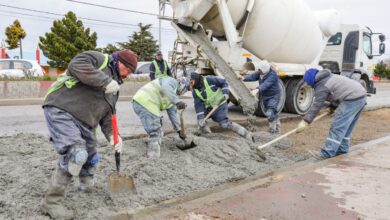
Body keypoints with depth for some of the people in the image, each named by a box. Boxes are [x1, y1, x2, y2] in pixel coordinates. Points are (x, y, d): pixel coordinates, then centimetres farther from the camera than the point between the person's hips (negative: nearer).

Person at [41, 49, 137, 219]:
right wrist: (106, 81, -23)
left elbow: (106, 115, 17)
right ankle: (51, 202, -8)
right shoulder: (99, 59, -2)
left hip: (83, 121, 9)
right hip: (61, 110, -9)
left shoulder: (114, 87, 20)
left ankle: (86, 184, 45)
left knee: (90, 158, 15)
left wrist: (111, 135, 1)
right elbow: (75, 66, -22)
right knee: (75, 155, -22)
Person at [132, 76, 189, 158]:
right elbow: (165, 87, -23)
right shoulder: (172, 81, 3)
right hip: (145, 103, -11)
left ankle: (153, 155, 29)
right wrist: (177, 101, -32)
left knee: (158, 131, 21)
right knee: (155, 133, -9)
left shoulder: (172, 94, 31)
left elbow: (172, 112, 34)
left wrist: (179, 130, 34)